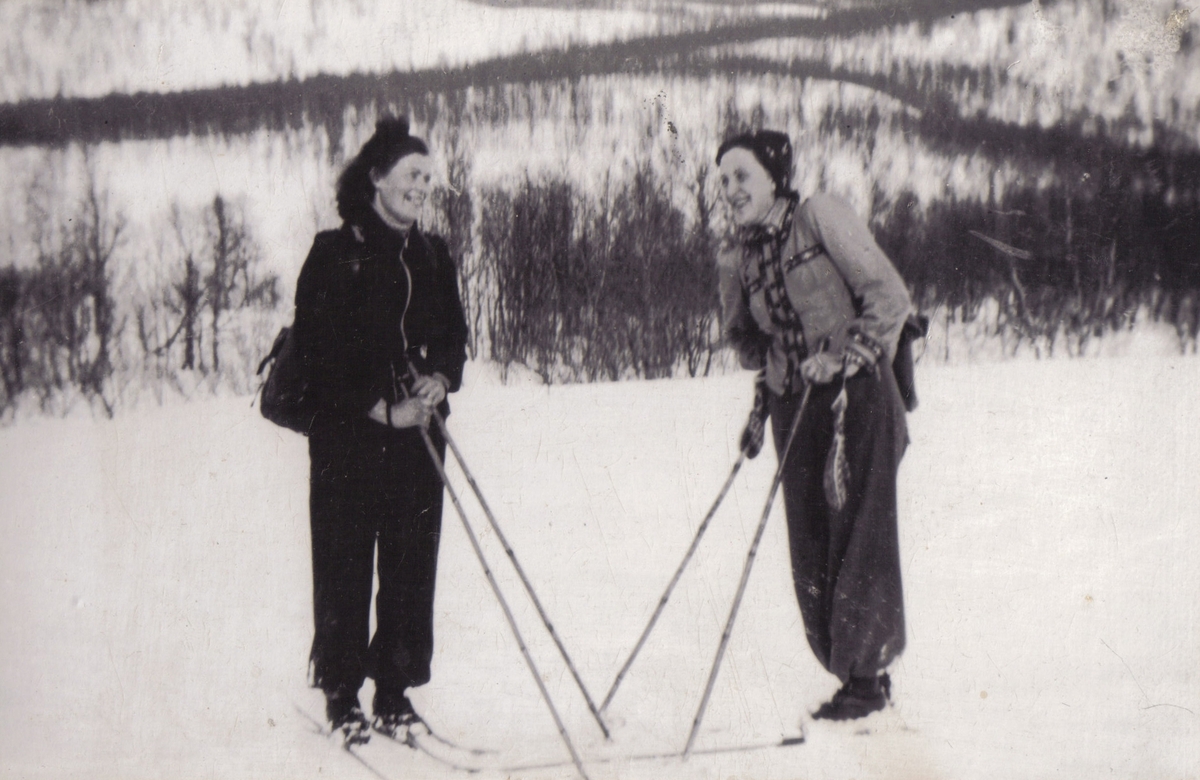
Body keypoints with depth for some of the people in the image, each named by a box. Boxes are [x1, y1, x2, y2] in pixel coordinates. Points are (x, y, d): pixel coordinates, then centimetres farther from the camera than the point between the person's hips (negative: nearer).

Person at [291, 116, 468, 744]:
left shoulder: (432, 256, 13)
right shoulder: (334, 255, -5)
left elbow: (454, 334, 17)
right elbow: (318, 351, -8)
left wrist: (441, 377, -5)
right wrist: (381, 408, -14)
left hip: (417, 433, 5)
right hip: (347, 435, -5)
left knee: (413, 565, 4)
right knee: (345, 566, -1)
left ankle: (395, 692, 14)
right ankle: (342, 694, 11)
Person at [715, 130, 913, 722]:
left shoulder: (819, 217, -6)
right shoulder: (741, 257, 11)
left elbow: (889, 298, -9)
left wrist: (845, 357, -17)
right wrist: (762, 403, 9)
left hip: (857, 395, -6)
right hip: (795, 404, 6)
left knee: (858, 532, -6)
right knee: (810, 546, 3)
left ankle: (867, 676, 2)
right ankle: (855, 671, 12)